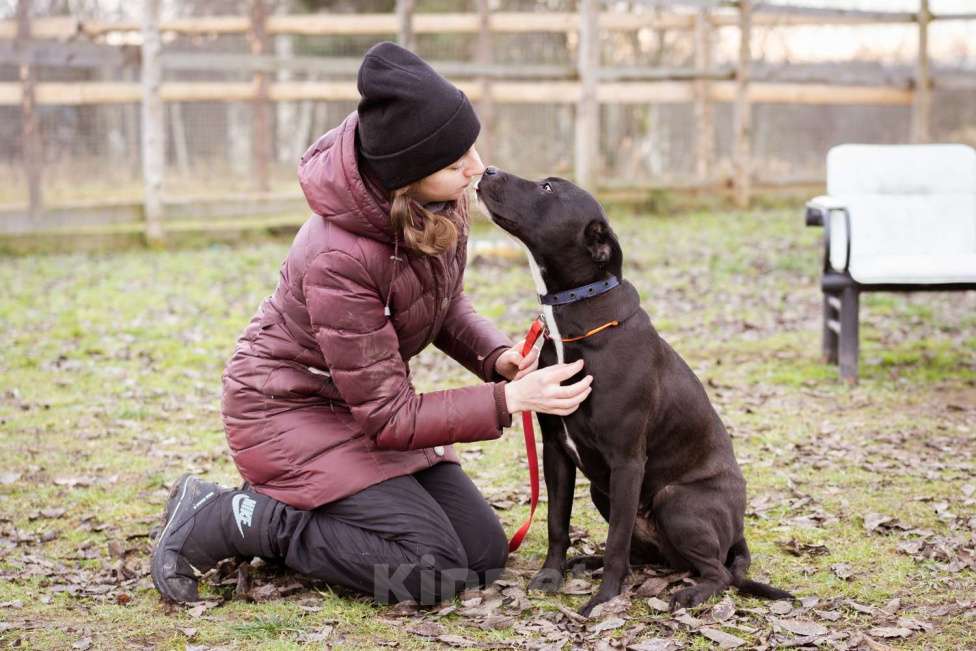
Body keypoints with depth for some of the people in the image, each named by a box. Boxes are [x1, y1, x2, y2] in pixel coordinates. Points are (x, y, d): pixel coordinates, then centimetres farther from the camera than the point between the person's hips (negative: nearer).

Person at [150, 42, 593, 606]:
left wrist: (495, 355, -13)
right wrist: (509, 400, -30)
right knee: (432, 568, -17)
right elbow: (388, 418, -27)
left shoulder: (441, 204, -13)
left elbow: (444, 306, 7)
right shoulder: (339, 257, -34)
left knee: (485, 553, 1)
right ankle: (223, 520, -5)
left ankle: (300, 508, 14)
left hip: (367, 403, 8)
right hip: (291, 409, -8)